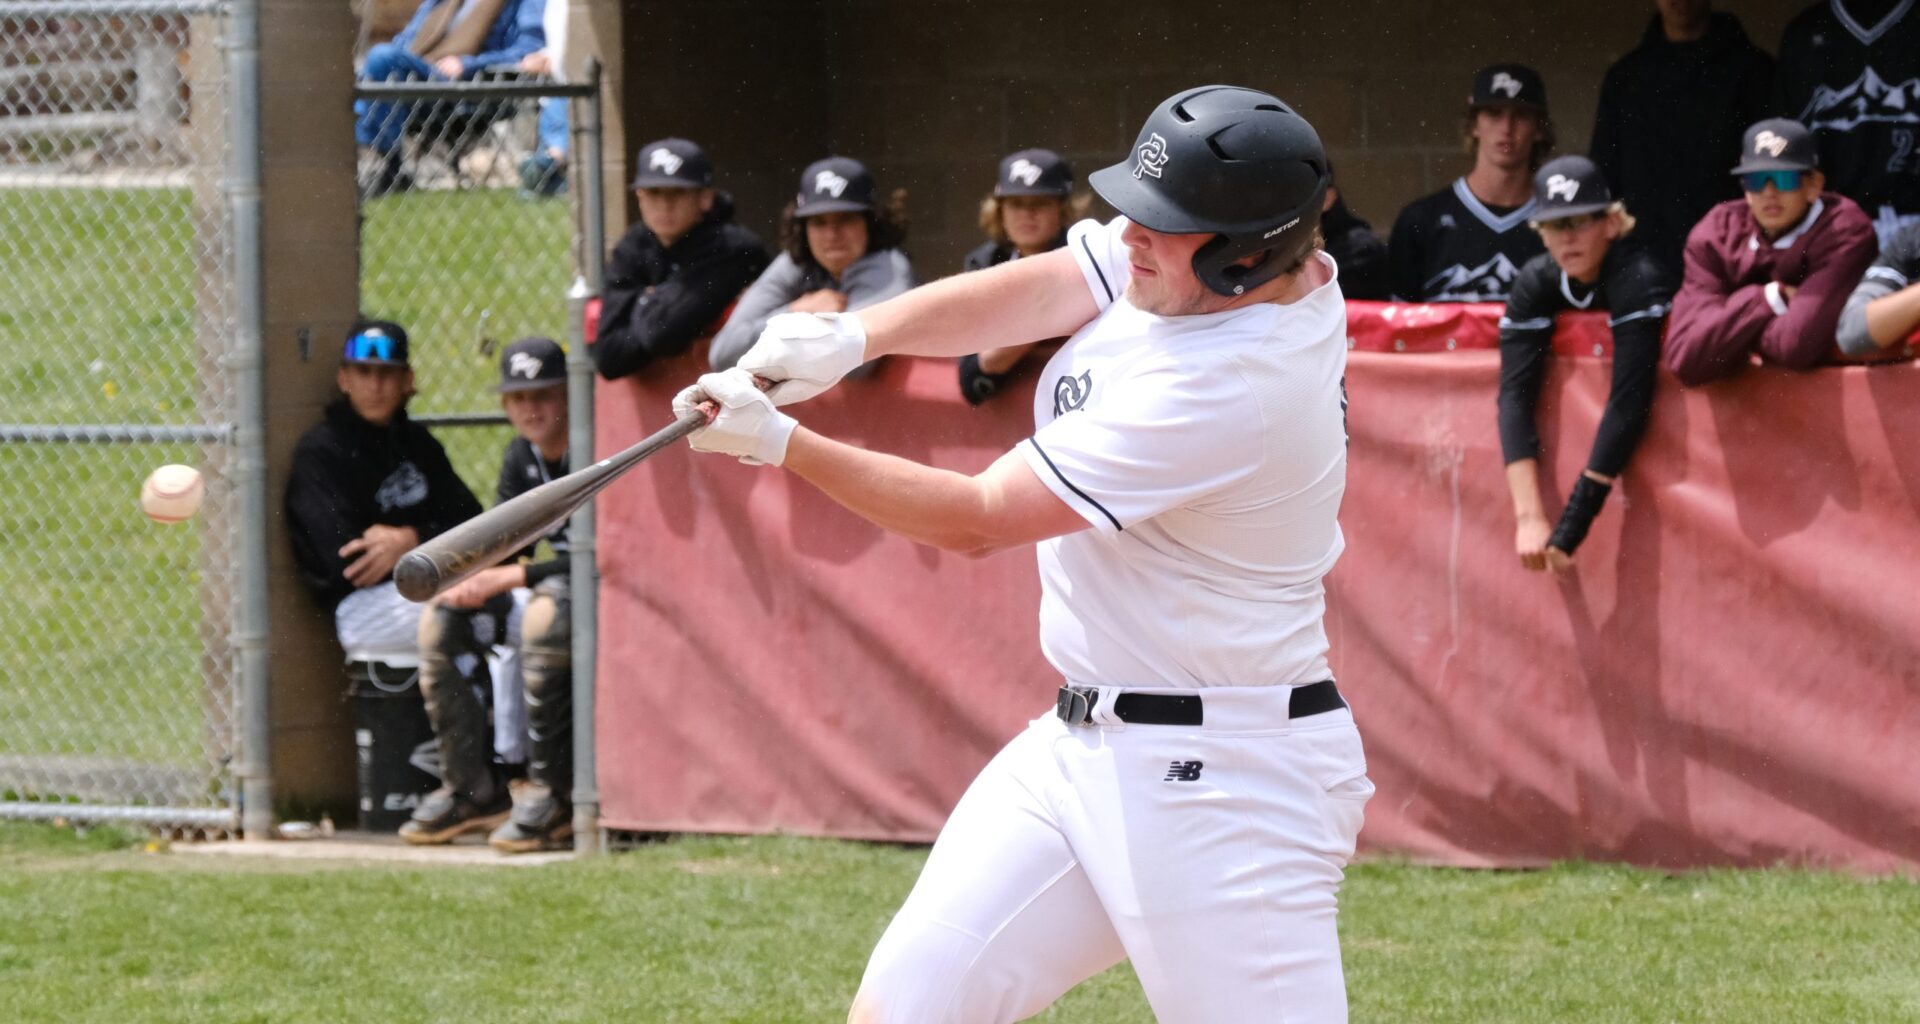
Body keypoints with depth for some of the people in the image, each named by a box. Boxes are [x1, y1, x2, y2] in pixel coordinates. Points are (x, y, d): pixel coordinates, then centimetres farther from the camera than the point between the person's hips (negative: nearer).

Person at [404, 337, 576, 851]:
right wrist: (471, 580, -13)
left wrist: (514, 576, -27)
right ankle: (472, 789, -2)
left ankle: (551, 794, -31)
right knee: (443, 616, -2)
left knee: (546, 610, -38)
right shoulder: (522, 457, 7)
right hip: (557, 585, 9)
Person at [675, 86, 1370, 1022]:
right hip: (1079, 748, 9)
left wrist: (777, 443, -13)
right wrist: (849, 338, -20)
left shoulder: (1231, 384, -26)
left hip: (1220, 789, -9)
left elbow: (974, 520, -20)